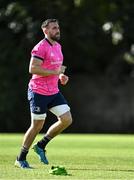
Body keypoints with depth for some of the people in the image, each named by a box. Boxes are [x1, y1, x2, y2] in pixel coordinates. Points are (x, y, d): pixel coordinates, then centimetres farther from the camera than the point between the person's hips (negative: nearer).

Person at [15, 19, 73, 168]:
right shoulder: (41, 47, -15)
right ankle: (21, 159, 12)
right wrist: (55, 72, -22)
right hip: (39, 92, -8)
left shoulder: (58, 46, 14)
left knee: (67, 120, -2)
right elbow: (33, 68, -24)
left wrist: (61, 76, 8)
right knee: (37, 126, -3)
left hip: (54, 92, 8)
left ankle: (41, 145, 15)